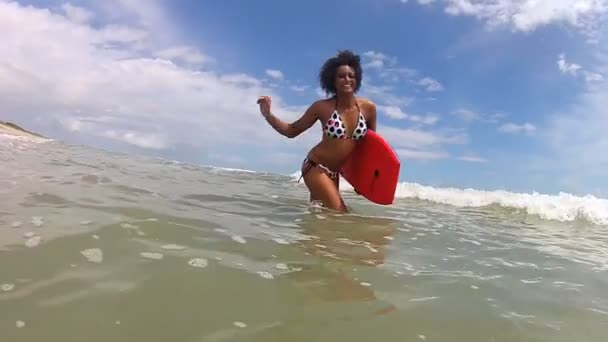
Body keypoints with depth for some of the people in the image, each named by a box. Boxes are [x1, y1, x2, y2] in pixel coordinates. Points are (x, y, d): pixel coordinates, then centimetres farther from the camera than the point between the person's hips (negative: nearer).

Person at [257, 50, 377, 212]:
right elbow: (292, 131, -4)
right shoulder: (322, 107, -15)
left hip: (334, 172, 5)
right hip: (316, 167, -4)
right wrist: (268, 114, -18)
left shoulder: (368, 107, -8)